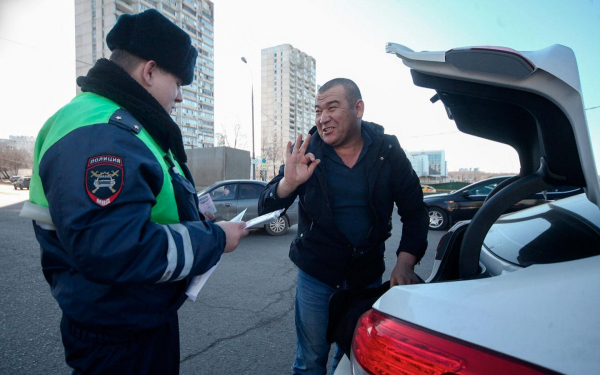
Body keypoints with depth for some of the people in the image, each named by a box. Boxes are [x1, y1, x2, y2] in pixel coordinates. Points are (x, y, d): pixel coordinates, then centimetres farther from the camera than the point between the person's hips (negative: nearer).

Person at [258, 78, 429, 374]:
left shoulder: (388, 151, -7)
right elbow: (266, 208, -11)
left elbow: (414, 211, -1)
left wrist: (406, 261, -13)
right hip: (316, 271, -1)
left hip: (368, 272, 2)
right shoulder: (306, 151, -9)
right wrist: (288, 183, -32)